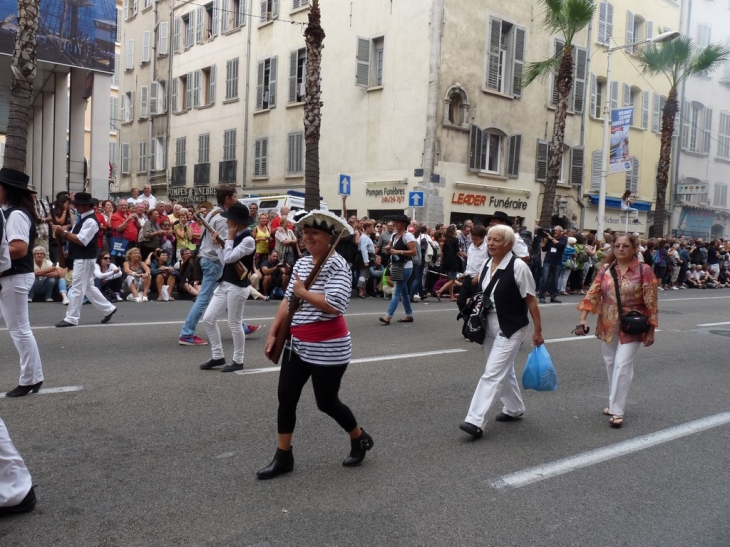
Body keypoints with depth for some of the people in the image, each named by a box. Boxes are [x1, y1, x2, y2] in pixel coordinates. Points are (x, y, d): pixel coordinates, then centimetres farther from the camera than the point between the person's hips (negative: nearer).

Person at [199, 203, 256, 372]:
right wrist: (217, 244, 8)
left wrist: (229, 238, -13)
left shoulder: (248, 240, -16)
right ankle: (217, 356, 19)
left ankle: (238, 361, 15)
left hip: (237, 287, -9)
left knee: (234, 324, 1)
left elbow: (228, 258, -22)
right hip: (224, 283, 9)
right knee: (208, 319, 8)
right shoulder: (236, 236, 12)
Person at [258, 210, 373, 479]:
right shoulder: (301, 263, 7)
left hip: (328, 349, -7)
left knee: (326, 402, 6)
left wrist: (303, 292, -19)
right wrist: (273, 333, 8)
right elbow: (288, 300, 12)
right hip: (298, 345, 8)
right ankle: (283, 456, 21)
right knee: (286, 398, 7)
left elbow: (335, 304, -31)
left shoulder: (337, 265, -17)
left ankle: (360, 438, 33)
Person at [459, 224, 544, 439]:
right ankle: (514, 408, 38)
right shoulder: (486, 265, 3)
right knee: (504, 370, 20)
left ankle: (475, 421, -12)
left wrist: (538, 330, -10)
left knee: (492, 373, -11)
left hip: (510, 328, -7)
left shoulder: (518, 267, -16)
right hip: (489, 325, 7)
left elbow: (531, 300, -12)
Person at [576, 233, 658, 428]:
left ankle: (617, 411, 0)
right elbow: (592, 294, -4)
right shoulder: (605, 269, 0)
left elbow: (651, 303, -6)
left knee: (622, 366, -8)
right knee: (611, 365, 14)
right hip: (607, 326, 4)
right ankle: (614, 403, 30)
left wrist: (651, 331, -7)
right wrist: (583, 318, -15)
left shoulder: (644, 271, -9)